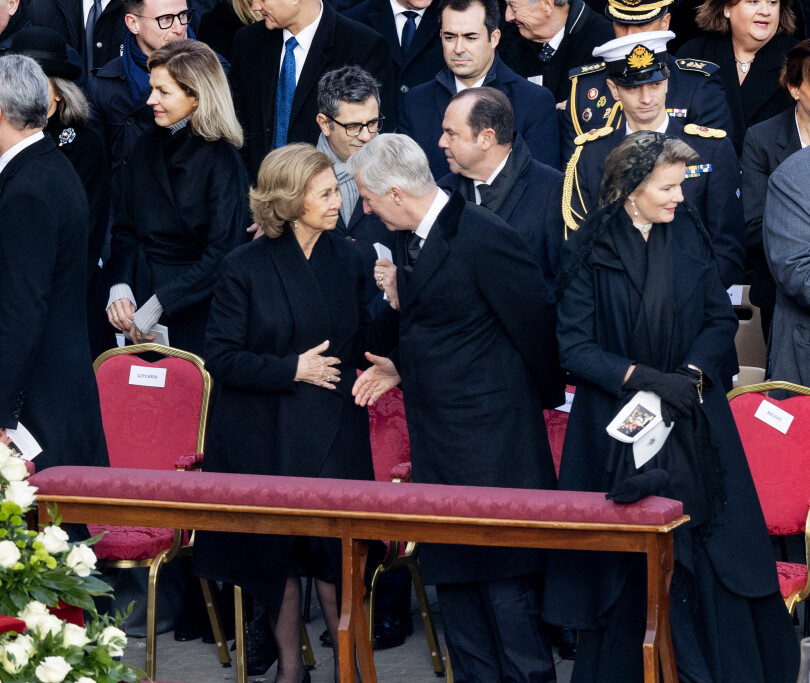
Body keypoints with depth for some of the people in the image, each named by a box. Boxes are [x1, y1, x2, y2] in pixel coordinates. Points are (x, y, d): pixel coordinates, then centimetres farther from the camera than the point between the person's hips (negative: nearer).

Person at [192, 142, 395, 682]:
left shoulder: (347, 259, 6)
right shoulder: (246, 267, -5)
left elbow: (364, 347, 10)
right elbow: (221, 358, -7)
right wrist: (292, 369, -15)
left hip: (335, 435, 1)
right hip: (266, 436, -1)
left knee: (334, 551, -4)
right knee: (275, 551, 8)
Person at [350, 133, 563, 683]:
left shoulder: (484, 237, -18)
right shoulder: (408, 239, 10)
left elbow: (535, 326, -13)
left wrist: (547, 399, -1)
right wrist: (401, 369, 9)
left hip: (490, 440, -9)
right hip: (438, 441, 9)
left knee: (505, 581, -4)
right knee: (451, 575, 13)